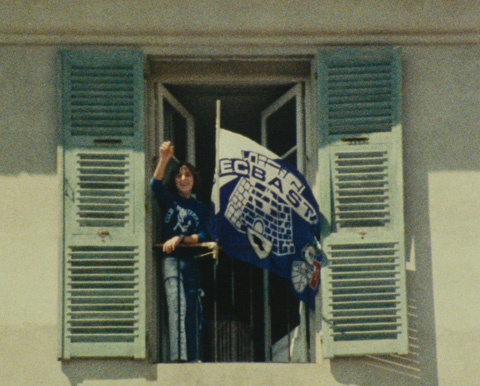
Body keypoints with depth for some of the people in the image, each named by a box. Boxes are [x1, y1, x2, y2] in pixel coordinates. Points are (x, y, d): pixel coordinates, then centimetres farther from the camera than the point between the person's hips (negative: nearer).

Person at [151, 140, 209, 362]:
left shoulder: (200, 208, 17)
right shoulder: (169, 200, 10)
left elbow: (202, 236, 7)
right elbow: (156, 185, -10)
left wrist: (180, 239, -10)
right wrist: (164, 160, -26)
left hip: (191, 261, 3)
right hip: (171, 259, -3)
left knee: (193, 311, 2)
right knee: (177, 307, -17)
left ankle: (194, 357, 4)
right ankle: (178, 355, -24)